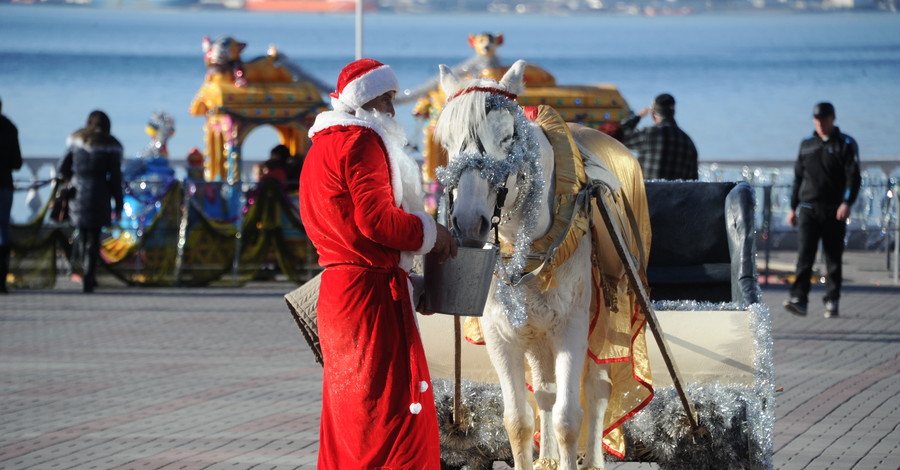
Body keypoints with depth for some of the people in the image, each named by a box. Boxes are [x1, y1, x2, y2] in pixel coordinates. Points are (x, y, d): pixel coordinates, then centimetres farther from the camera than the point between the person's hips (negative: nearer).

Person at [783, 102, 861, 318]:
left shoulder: (846, 144, 2)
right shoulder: (806, 144, 13)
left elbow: (853, 177, -6)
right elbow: (798, 177, 20)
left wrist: (847, 203, -21)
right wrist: (793, 207, 16)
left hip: (833, 211, -2)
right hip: (807, 209, 2)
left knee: (834, 258, 3)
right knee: (804, 256, -10)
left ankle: (832, 302, 10)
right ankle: (799, 300, -18)